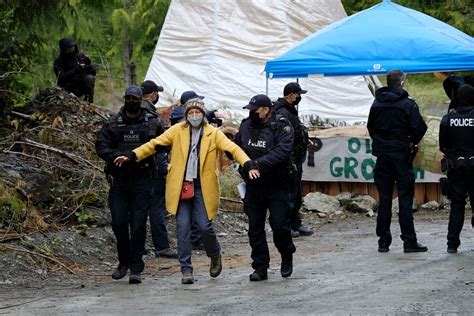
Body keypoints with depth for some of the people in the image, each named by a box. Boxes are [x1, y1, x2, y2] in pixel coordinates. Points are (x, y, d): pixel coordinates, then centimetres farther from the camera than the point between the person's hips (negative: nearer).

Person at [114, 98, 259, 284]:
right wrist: (131, 156, -7)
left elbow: (232, 149, -8)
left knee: (205, 226, -6)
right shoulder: (178, 131, 4)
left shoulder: (213, 133, 1)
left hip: (202, 188, -1)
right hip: (180, 187, 1)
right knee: (183, 228, -1)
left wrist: (248, 165, -25)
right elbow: (154, 144, 3)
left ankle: (215, 256, 24)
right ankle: (186, 270, 6)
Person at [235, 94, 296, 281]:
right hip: (253, 186, 5)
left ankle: (287, 257, 22)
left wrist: (258, 163, -33)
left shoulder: (282, 127, -11)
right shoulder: (246, 126, 6)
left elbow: (282, 151, -25)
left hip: (277, 186, -5)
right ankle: (260, 267, 12)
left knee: (279, 224, -4)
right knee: (255, 227, 5)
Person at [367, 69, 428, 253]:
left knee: (384, 199, 7)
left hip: (382, 155, 4)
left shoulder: (377, 104, 5)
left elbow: (370, 127, 13)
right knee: (405, 199, -1)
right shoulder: (407, 104, -11)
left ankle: (383, 241, 8)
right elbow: (420, 127, -14)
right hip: (402, 155, -4)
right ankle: (409, 241, -2)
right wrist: (412, 142, 4)